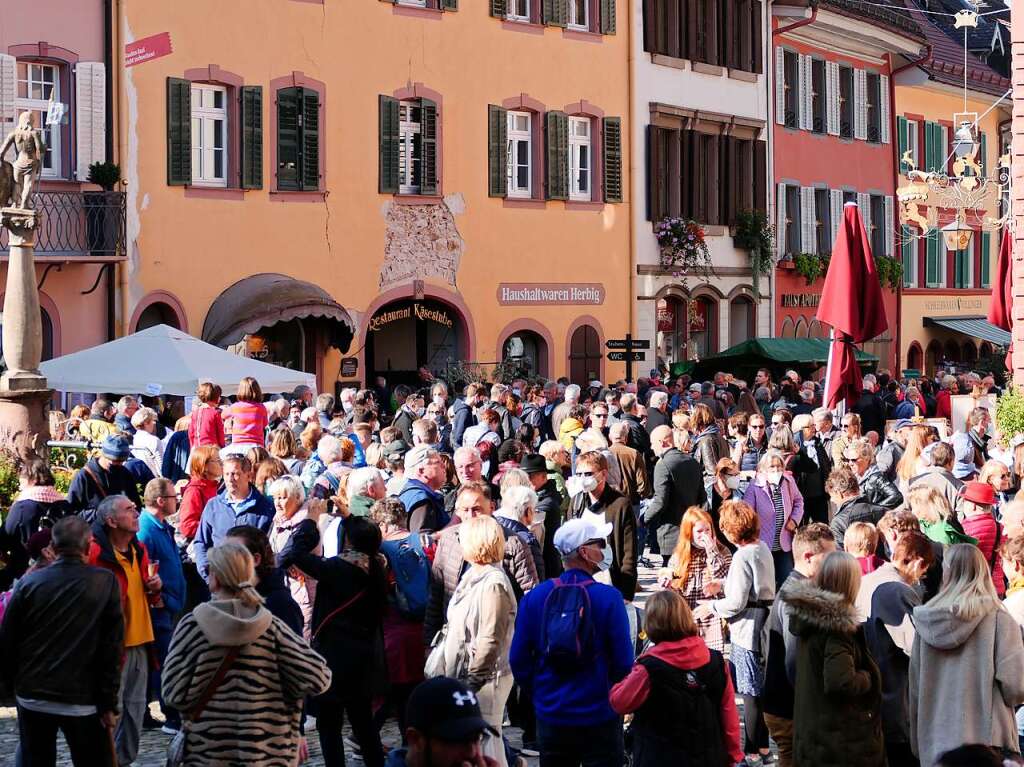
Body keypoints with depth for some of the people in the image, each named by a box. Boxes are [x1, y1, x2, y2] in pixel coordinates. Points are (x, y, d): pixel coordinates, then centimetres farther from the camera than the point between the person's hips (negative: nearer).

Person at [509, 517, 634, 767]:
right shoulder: (608, 597, -14)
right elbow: (623, 661, -13)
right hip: (599, 716, -3)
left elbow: (518, 659, -1)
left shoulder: (535, 597, -5)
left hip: (551, 716, 3)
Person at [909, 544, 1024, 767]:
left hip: (934, 744, 3)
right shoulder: (998, 619, -8)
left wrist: (917, 744, 16)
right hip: (986, 740, -3)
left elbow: (914, 687, 6)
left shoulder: (925, 621, 1)